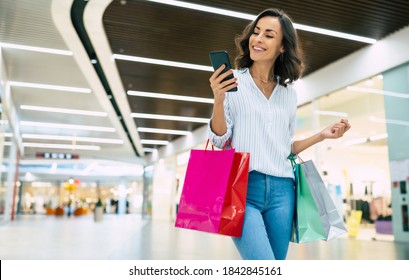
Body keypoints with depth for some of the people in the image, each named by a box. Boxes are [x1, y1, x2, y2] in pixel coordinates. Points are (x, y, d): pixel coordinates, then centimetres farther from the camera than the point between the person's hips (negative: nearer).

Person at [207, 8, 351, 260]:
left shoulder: (289, 93, 13)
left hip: (281, 191, 5)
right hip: (242, 186, -4)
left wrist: (322, 135, 6)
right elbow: (219, 140, -2)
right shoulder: (232, 82, 2)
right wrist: (219, 99, -17)